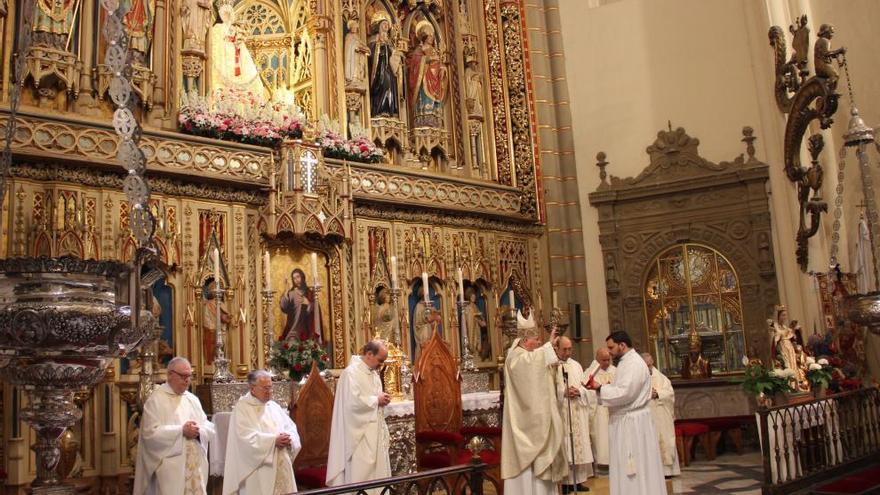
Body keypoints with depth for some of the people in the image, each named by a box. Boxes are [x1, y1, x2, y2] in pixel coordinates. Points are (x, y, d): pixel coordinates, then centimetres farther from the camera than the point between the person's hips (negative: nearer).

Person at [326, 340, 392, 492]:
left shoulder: (374, 373, 14)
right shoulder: (351, 372, -13)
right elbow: (353, 402, -25)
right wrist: (376, 400, -14)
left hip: (376, 435, 9)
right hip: (360, 436, -9)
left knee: (378, 473, 9)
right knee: (361, 475, -5)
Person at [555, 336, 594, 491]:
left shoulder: (576, 365, 12)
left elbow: (585, 387, 10)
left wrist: (578, 392, -11)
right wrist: (564, 393, -19)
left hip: (577, 413, 5)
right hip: (560, 413, -5)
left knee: (578, 444, 5)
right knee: (563, 447, -4)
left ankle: (578, 480, 12)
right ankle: (564, 481, 2)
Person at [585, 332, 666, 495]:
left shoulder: (634, 363, -16)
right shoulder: (626, 362, 15)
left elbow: (625, 393, -24)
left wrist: (599, 388, -16)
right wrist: (600, 388, 1)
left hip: (633, 422, -10)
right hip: (625, 420, 10)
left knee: (637, 468, -3)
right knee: (627, 468, 13)